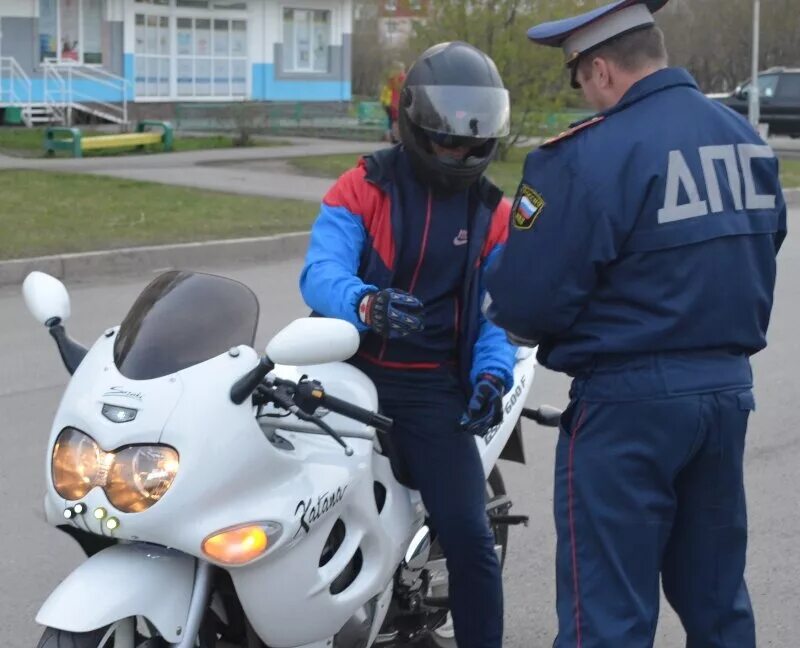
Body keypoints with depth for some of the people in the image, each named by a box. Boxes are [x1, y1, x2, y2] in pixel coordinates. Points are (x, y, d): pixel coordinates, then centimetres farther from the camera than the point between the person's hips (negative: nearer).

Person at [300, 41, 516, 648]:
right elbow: (320, 272, -15)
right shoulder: (361, 188, -1)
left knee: (468, 536, -9)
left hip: (434, 388, 1)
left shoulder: (494, 213, 8)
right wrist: (365, 303, -38)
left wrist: (492, 376, -14)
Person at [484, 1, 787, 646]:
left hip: (631, 399, -7)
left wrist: (507, 308, 4)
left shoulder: (590, 155, -18)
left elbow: (526, 301, -17)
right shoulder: (748, 139, 6)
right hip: (730, 386, 7)